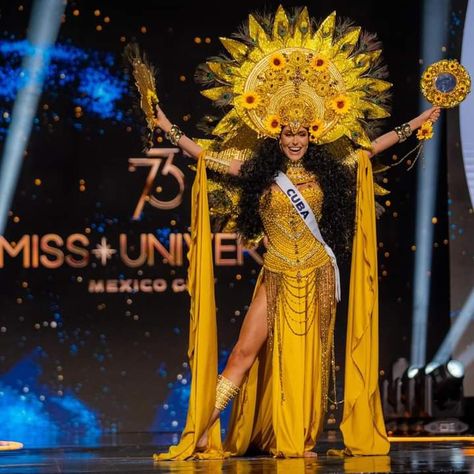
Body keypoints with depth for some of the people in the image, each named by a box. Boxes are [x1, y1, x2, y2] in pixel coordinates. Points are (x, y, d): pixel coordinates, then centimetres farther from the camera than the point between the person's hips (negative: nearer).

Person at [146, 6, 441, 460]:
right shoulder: (259, 172, 0)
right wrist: (166, 127, -1)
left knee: (308, 357, 4)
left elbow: (371, 147, 11)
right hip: (277, 278, -2)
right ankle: (201, 431, -6)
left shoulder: (327, 171, 5)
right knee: (245, 353, -6)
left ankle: (301, 440, 12)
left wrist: (421, 120, 13)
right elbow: (203, 154, 2)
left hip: (317, 278, 2)